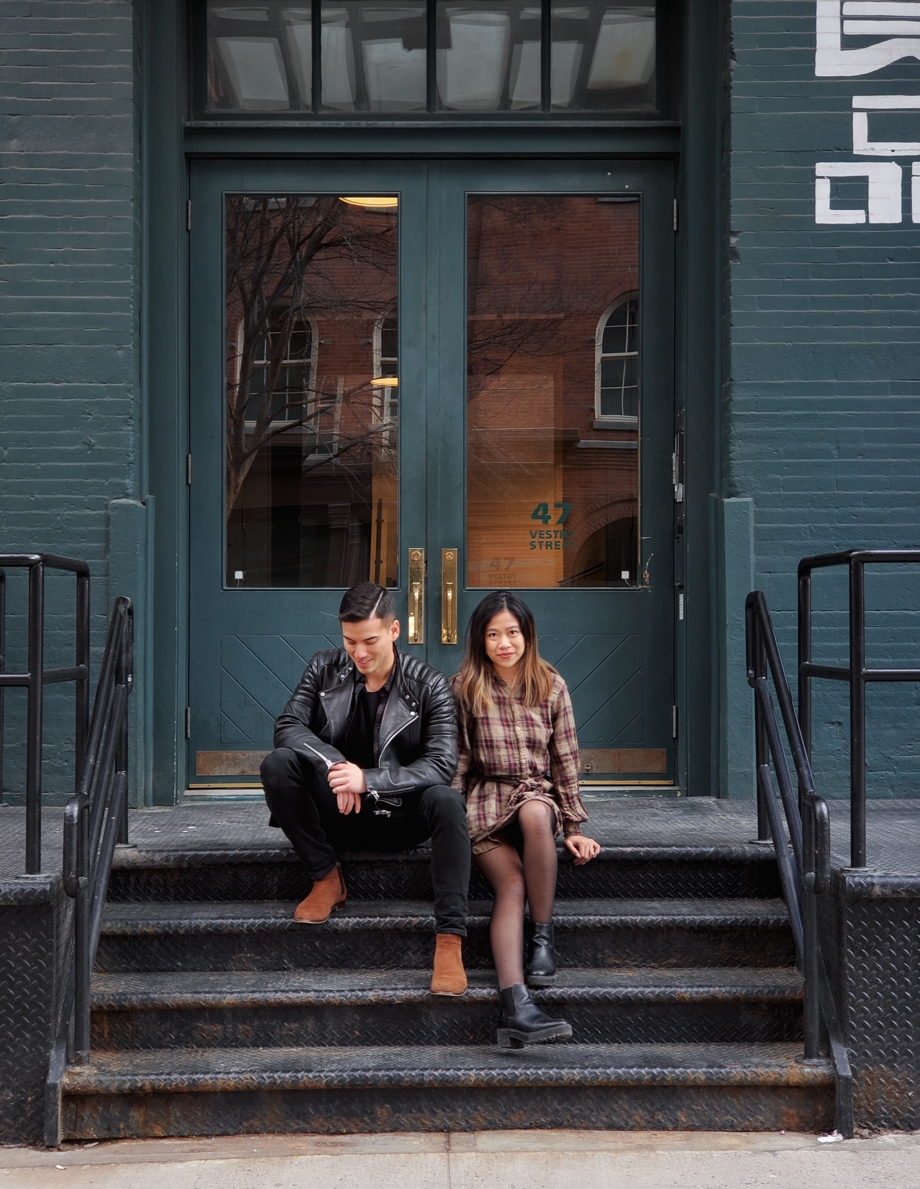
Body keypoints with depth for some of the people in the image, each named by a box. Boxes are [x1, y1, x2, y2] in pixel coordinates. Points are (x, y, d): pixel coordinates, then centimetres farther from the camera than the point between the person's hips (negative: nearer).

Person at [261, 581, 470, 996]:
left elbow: (441, 765, -18)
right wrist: (334, 765, -27)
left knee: (446, 800, -34)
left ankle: (449, 939, -35)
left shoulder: (429, 686, -8)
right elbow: (287, 726, -9)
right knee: (276, 764, -24)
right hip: (336, 814, 2)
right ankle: (326, 878, -10)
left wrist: (367, 780, -31)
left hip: (397, 818, -2)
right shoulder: (325, 669, -1)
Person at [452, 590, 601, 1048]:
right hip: (487, 797, -1)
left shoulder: (551, 687, 7)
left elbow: (566, 761, 8)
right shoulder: (465, 689, 4)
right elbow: (458, 760, 6)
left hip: (539, 793, 1)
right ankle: (515, 1006, -43)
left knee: (535, 815, -38)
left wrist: (573, 828, 4)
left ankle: (544, 937, -24)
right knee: (511, 883, -27)